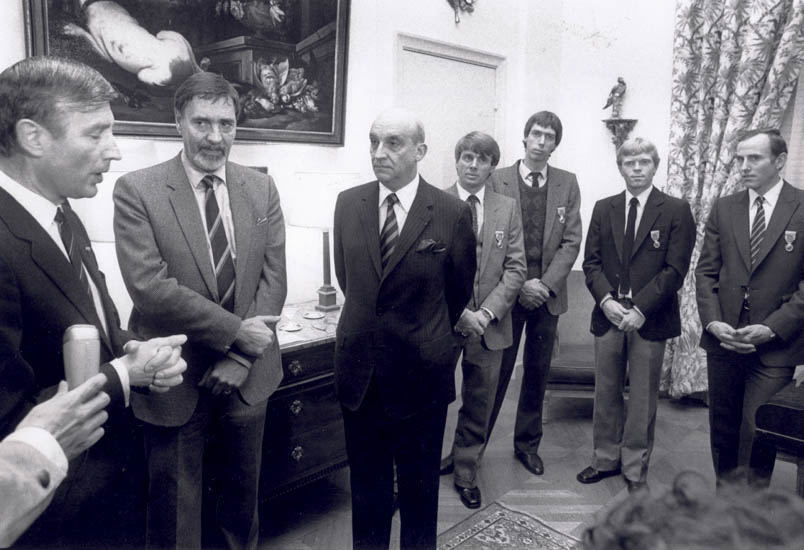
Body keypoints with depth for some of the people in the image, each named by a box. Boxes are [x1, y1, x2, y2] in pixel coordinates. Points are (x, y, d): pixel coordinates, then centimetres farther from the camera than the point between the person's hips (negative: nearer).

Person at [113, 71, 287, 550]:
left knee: (243, 494, 22)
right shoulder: (137, 190, -9)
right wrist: (239, 334, -19)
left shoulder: (262, 189, 2)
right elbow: (149, 286, -18)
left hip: (248, 375, 3)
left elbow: (274, 278, -3)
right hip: (176, 380, -3)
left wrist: (241, 356, -12)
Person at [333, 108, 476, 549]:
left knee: (419, 483, 17)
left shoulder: (453, 213, -10)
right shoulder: (348, 203, 0)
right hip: (359, 369, 3)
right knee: (366, 482, 18)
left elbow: (460, 290, 4)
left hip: (420, 372, -2)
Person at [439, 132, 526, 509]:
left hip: (489, 324, 3)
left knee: (479, 404, 13)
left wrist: (486, 312, -11)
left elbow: (516, 268, 1)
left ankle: (466, 473, 31)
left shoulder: (508, 208, 5)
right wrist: (458, 312, -14)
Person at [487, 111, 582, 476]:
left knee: (538, 372, 11)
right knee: (496, 371, 2)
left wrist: (546, 284, -10)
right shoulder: (498, 180, -1)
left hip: (548, 294, 3)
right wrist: (519, 284, -11)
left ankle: (527, 444, 27)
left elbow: (571, 242, 2)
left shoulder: (567, 184, 6)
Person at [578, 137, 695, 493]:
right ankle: (606, 459, 28)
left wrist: (640, 309, -16)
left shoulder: (676, 211, -1)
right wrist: (607, 300, -10)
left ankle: (636, 470, 23)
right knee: (606, 392, 12)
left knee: (642, 397, 7)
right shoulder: (603, 209, 9)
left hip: (649, 318, -3)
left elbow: (675, 269, -7)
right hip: (608, 314, 3)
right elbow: (591, 262, 5)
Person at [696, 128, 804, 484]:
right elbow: (706, 272, 6)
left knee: (757, 437, -2)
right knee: (722, 431, 13)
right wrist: (712, 322, -8)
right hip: (722, 339, 4)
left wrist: (772, 328, -15)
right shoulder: (723, 209, 8)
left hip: (774, 346, -3)